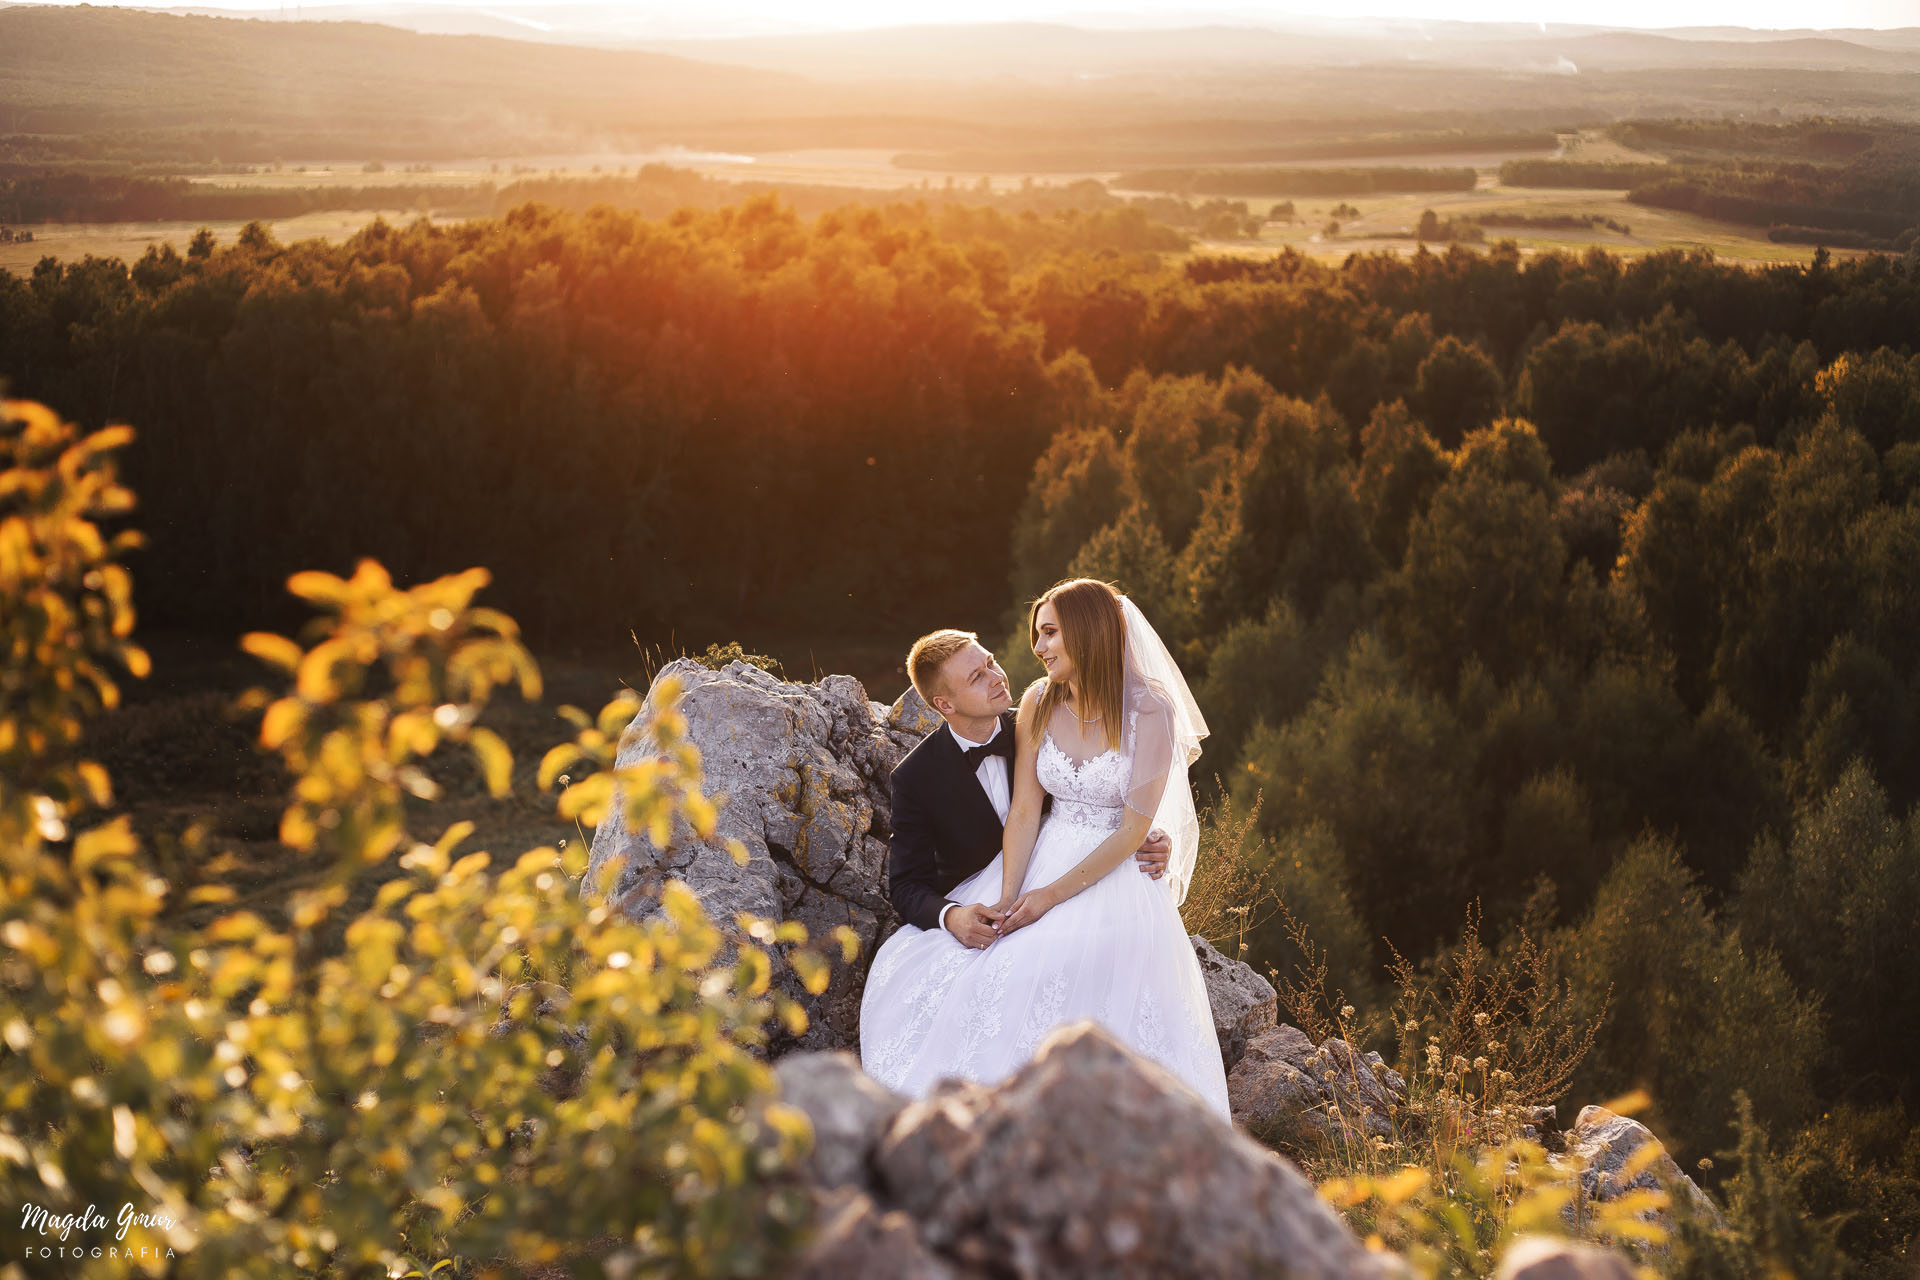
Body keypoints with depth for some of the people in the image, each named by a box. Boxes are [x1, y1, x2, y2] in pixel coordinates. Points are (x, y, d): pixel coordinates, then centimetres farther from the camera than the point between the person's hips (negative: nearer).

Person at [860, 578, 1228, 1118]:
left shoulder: (1152, 712, -10)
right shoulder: (1038, 704, 3)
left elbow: (1134, 828, -12)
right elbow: (1025, 810, 0)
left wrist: (1053, 894, -17)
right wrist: (1007, 897, -15)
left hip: (1115, 876, -5)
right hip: (1037, 865, 5)